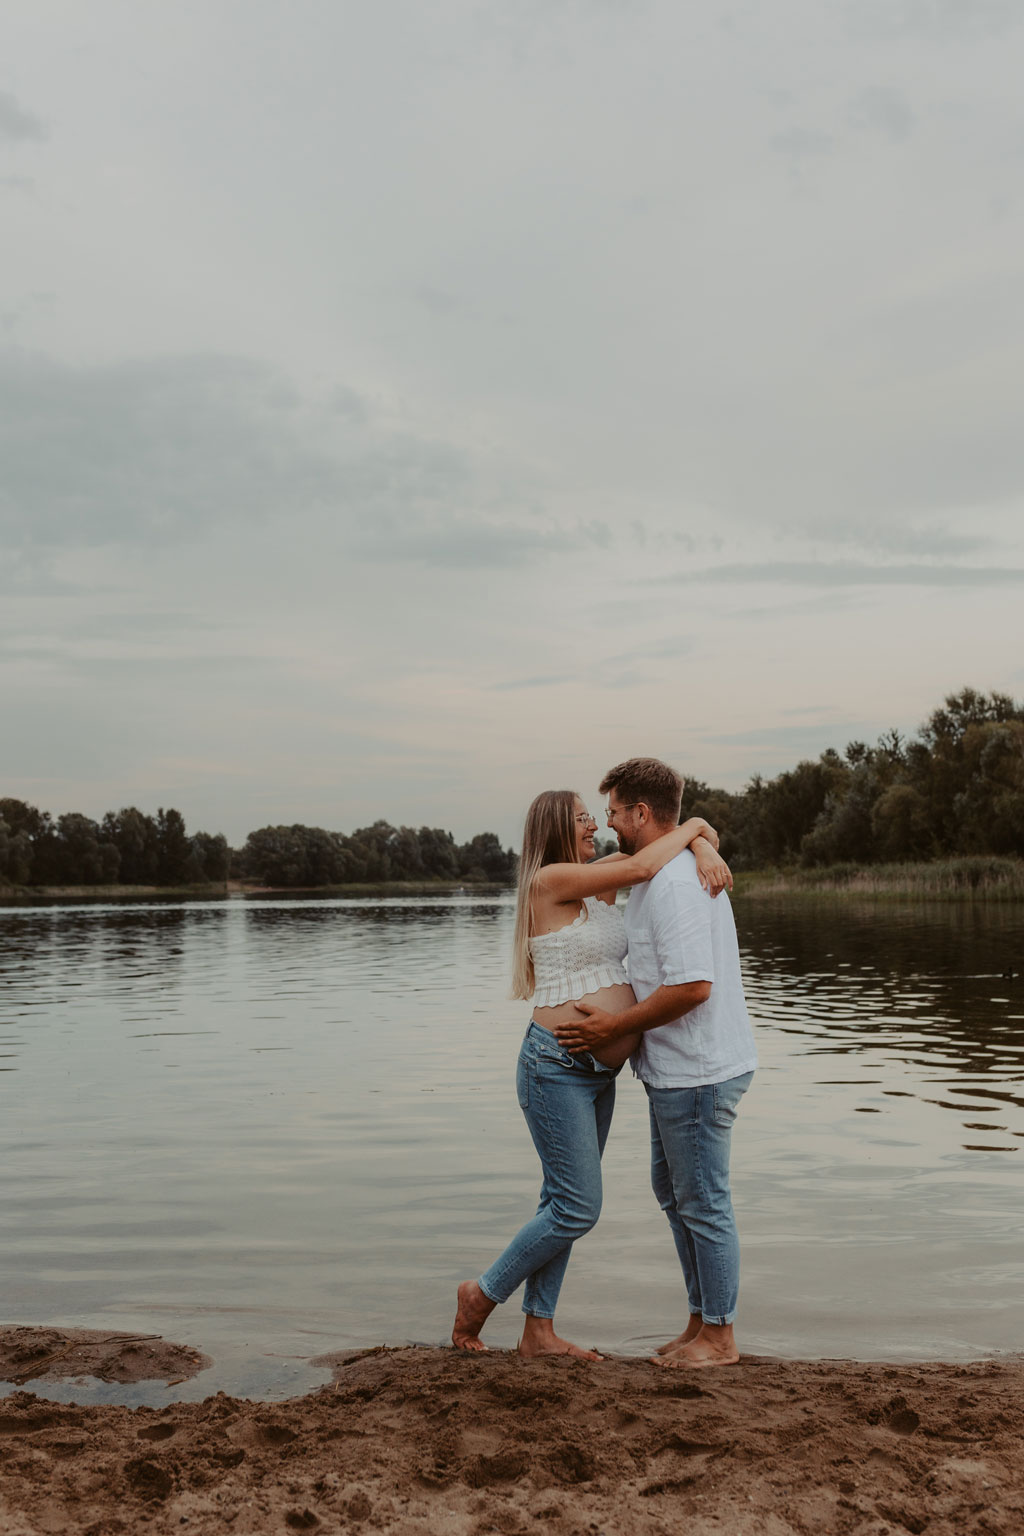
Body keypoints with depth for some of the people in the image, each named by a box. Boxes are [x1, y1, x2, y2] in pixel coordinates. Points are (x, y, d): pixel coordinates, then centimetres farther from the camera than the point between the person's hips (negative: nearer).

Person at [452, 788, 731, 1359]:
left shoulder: (599, 879, 10)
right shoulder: (549, 880, -13)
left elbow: (666, 836, 14)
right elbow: (639, 868, -21)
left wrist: (703, 845, -8)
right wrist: (691, 827, -7)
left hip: (598, 1074, 8)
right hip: (557, 1068, -8)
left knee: (566, 1203, 13)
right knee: (578, 1209, -5)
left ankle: (539, 1332, 23)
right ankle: (483, 1294, 14)